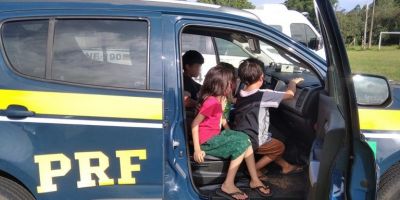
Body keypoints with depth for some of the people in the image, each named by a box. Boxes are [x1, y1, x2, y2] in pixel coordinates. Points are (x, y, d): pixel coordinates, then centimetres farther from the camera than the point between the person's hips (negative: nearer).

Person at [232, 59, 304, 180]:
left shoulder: (241, 94, -1)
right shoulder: (263, 95, -20)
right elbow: (290, 94, -10)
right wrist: (293, 82, 8)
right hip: (250, 142, -7)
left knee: (271, 142, 28)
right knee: (279, 146, 16)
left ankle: (285, 166, 36)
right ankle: (254, 169, 11)